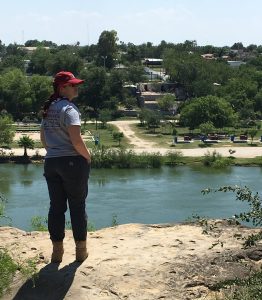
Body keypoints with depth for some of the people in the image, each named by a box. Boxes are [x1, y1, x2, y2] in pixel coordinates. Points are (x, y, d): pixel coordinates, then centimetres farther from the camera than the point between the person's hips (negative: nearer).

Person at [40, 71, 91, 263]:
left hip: (51, 162, 7)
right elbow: (76, 140, -22)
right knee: (78, 206, 5)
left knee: (56, 207, 10)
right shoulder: (69, 108, -14)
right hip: (73, 161, -7)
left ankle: (57, 252, 18)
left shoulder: (49, 109, 11)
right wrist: (88, 157, -7)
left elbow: (43, 137, 19)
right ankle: (81, 251, 15)